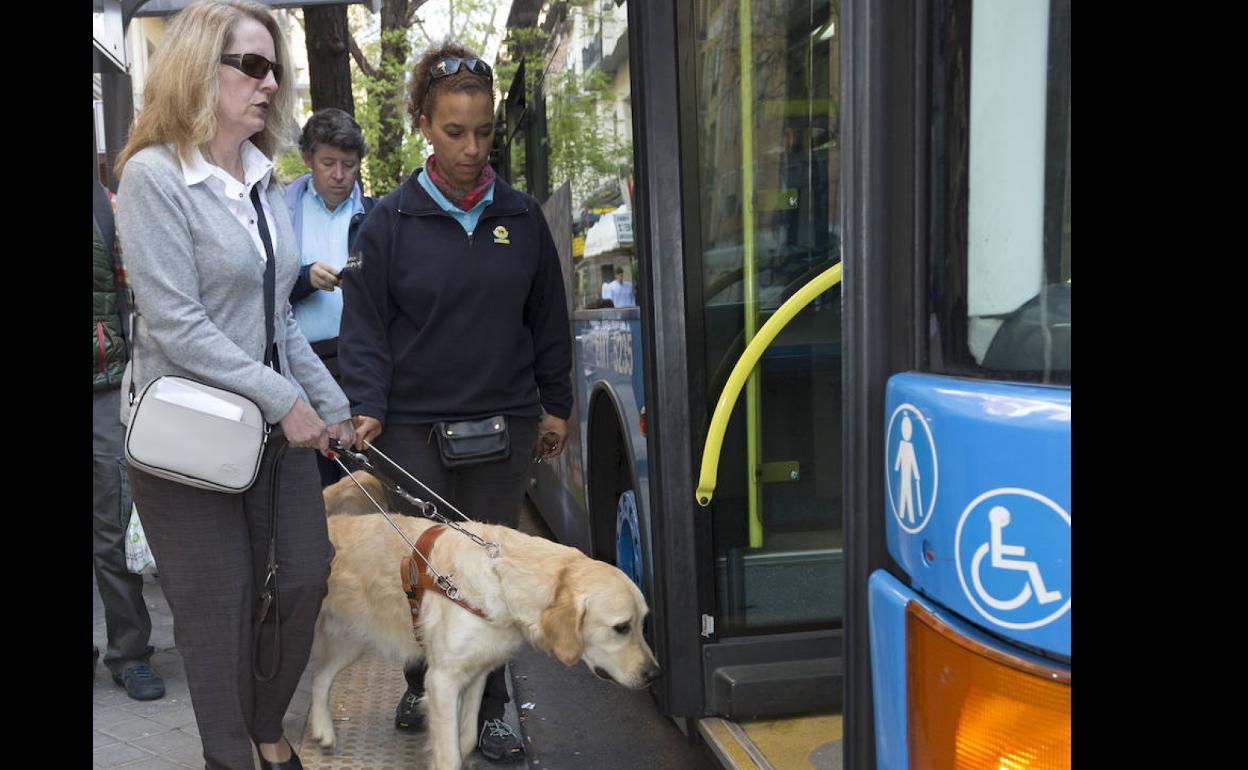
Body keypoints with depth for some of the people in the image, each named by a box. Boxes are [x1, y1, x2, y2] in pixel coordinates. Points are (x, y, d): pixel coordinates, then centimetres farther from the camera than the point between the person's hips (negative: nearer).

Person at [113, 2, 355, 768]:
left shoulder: (263, 180, 8)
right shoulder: (153, 175, -12)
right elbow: (176, 324, -19)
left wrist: (333, 405, 9)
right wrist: (286, 399, -20)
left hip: (278, 422, 7)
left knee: (306, 576, 10)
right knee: (223, 605, 4)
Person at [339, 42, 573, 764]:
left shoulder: (521, 217, 6)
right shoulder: (392, 219, -1)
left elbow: (548, 318, 11)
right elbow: (366, 322, 0)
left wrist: (555, 404, 11)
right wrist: (368, 406, -11)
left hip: (505, 422, 2)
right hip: (413, 426, -1)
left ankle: (487, 710, 21)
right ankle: (423, 685, 31)